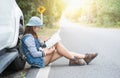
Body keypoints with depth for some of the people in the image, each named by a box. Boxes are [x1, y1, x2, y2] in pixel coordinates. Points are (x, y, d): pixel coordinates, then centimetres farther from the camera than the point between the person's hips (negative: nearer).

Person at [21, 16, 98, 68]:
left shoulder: (32, 36, 14)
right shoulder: (28, 37, -18)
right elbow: (34, 54, -24)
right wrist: (47, 52, -15)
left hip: (42, 59, 9)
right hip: (38, 61, -9)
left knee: (62, 52, -1)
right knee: (57, 45, -17)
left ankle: (85, 57, 3)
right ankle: (73, 59, -7)